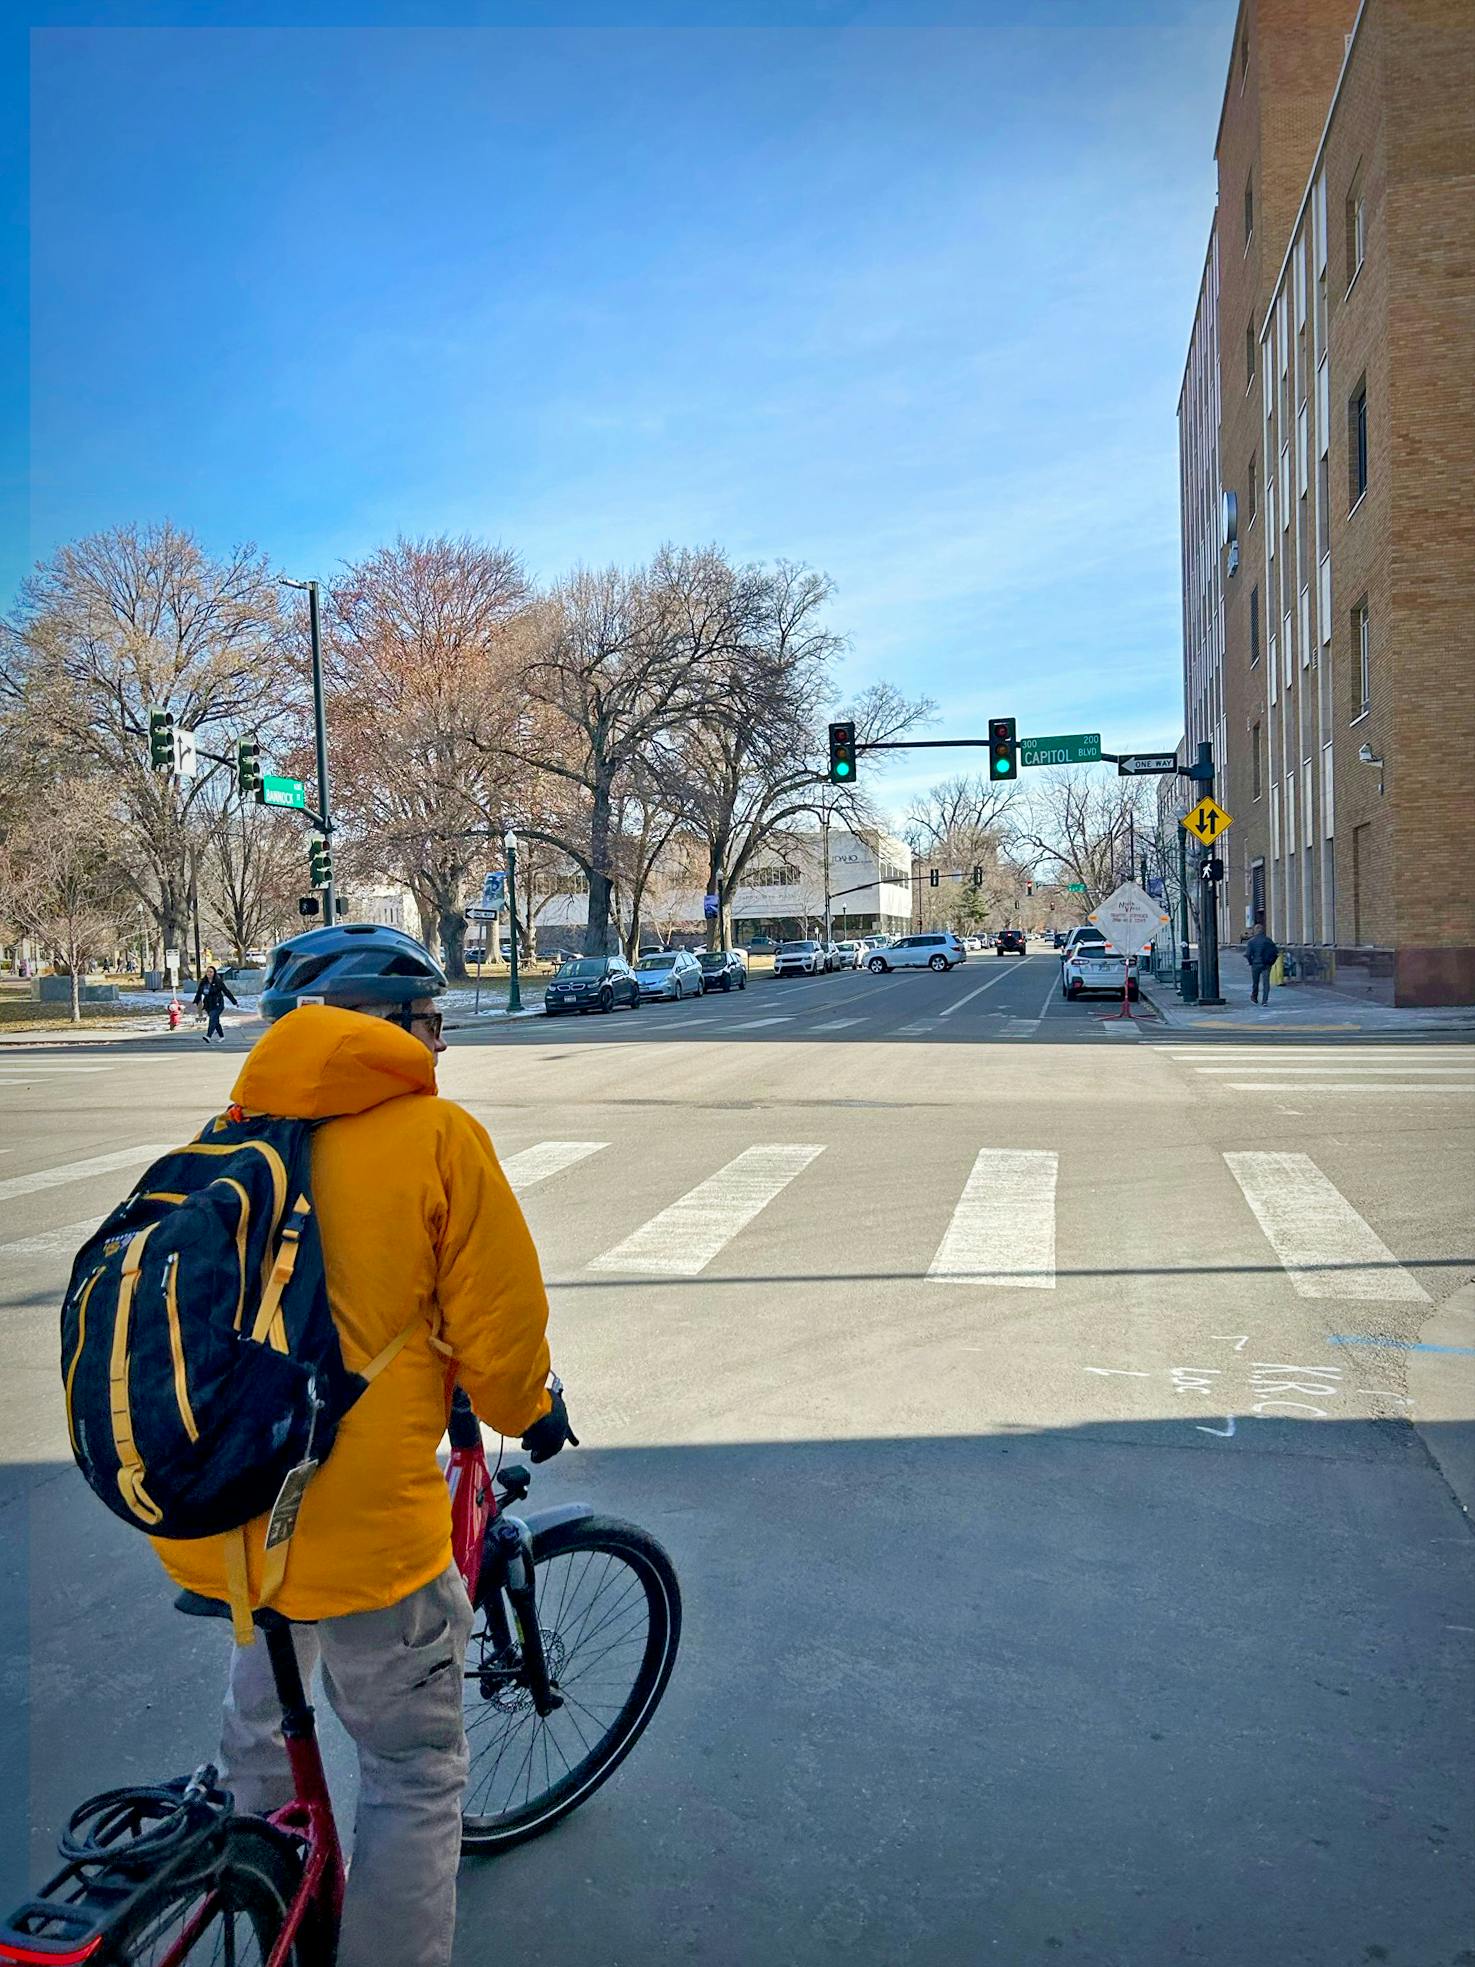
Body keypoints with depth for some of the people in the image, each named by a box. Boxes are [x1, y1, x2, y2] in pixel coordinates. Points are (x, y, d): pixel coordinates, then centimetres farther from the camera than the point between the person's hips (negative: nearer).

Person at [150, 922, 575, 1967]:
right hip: (358, 1521, -7)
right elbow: (497, 1325, -7)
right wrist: (533, 1411, 13)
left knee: (261, 1710, 33)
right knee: (416, 1776, 13)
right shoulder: (437, 1133, -11)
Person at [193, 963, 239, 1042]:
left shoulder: (218, 982, -6)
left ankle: (208, 1036, -32)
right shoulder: (203, 982, 6)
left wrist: (234, 1001, -1)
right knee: (216, 1021, 12)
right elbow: (198, 993, 10)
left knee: (213, 1019, -21)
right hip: (208, 1005, 5)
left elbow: (227, 992, -3)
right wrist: (196, 1002, 0)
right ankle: (222, 1036, 25)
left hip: (217, 1004, -5)